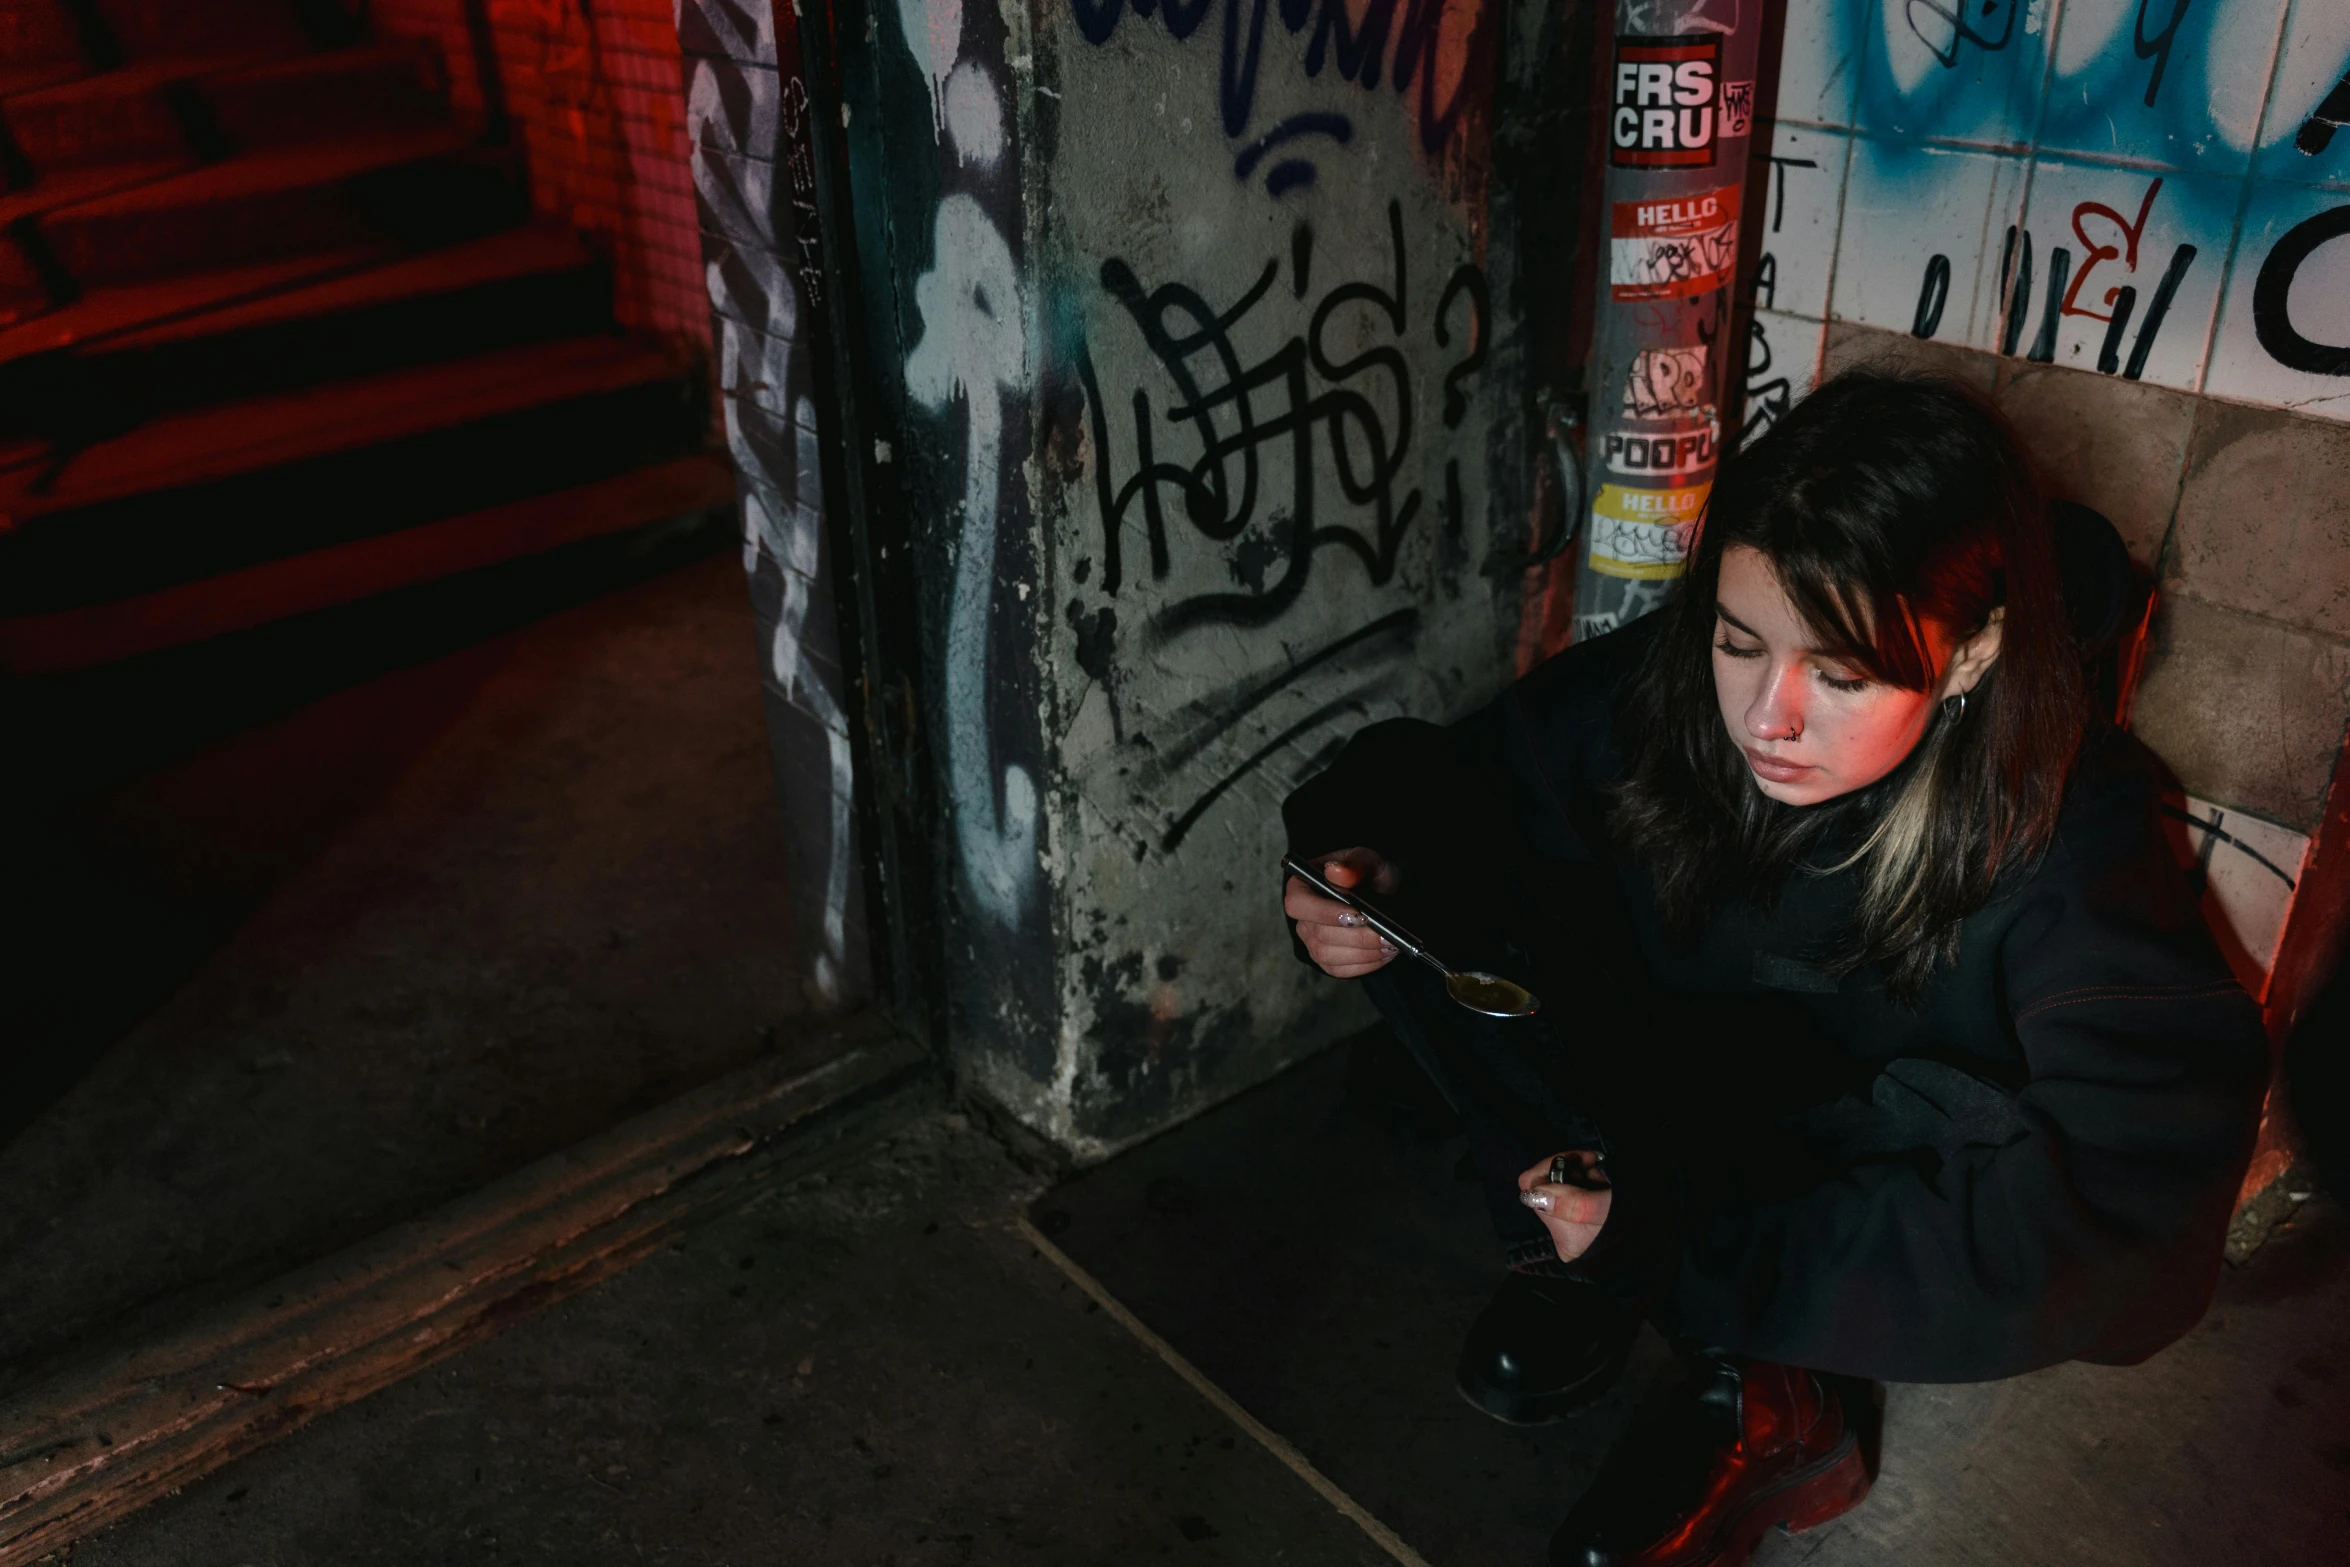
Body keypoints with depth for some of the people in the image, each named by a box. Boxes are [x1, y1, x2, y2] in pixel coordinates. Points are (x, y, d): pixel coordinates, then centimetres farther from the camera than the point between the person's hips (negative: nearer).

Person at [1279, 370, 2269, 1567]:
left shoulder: (2062, 840, -28)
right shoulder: (1656, 694, -20)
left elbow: (2139, 1212, -35)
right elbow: (1457, 785, -5)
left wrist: (1684, 1240, -38)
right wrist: (1366, 872, -30)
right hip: (1647, 1133, 3)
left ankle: (1746, 1408, -7)